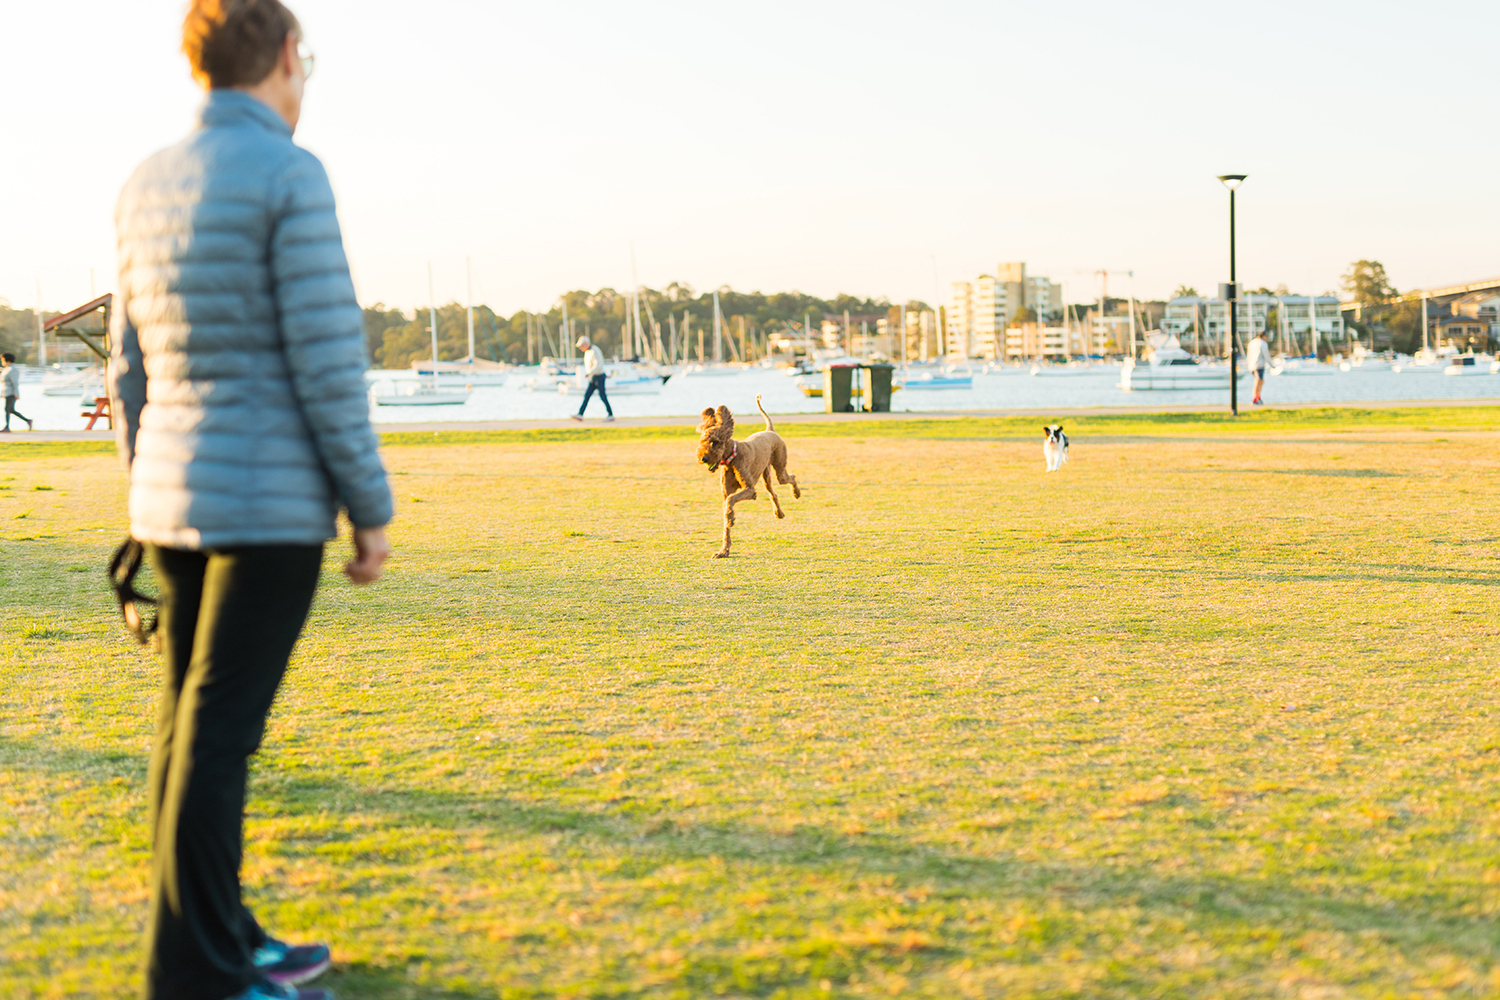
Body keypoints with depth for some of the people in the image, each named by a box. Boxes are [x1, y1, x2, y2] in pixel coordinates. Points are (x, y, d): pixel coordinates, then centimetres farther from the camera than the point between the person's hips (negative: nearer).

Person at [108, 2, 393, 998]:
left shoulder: (148, 184, 11)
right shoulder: (290, 177, -12)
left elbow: (131, 368, 14)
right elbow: (326, 360, -16)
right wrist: (372, 510, -9)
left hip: (174, 495, 8)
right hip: (271, 501, -8)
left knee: (192, 722, 12)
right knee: (219, 733, -6)